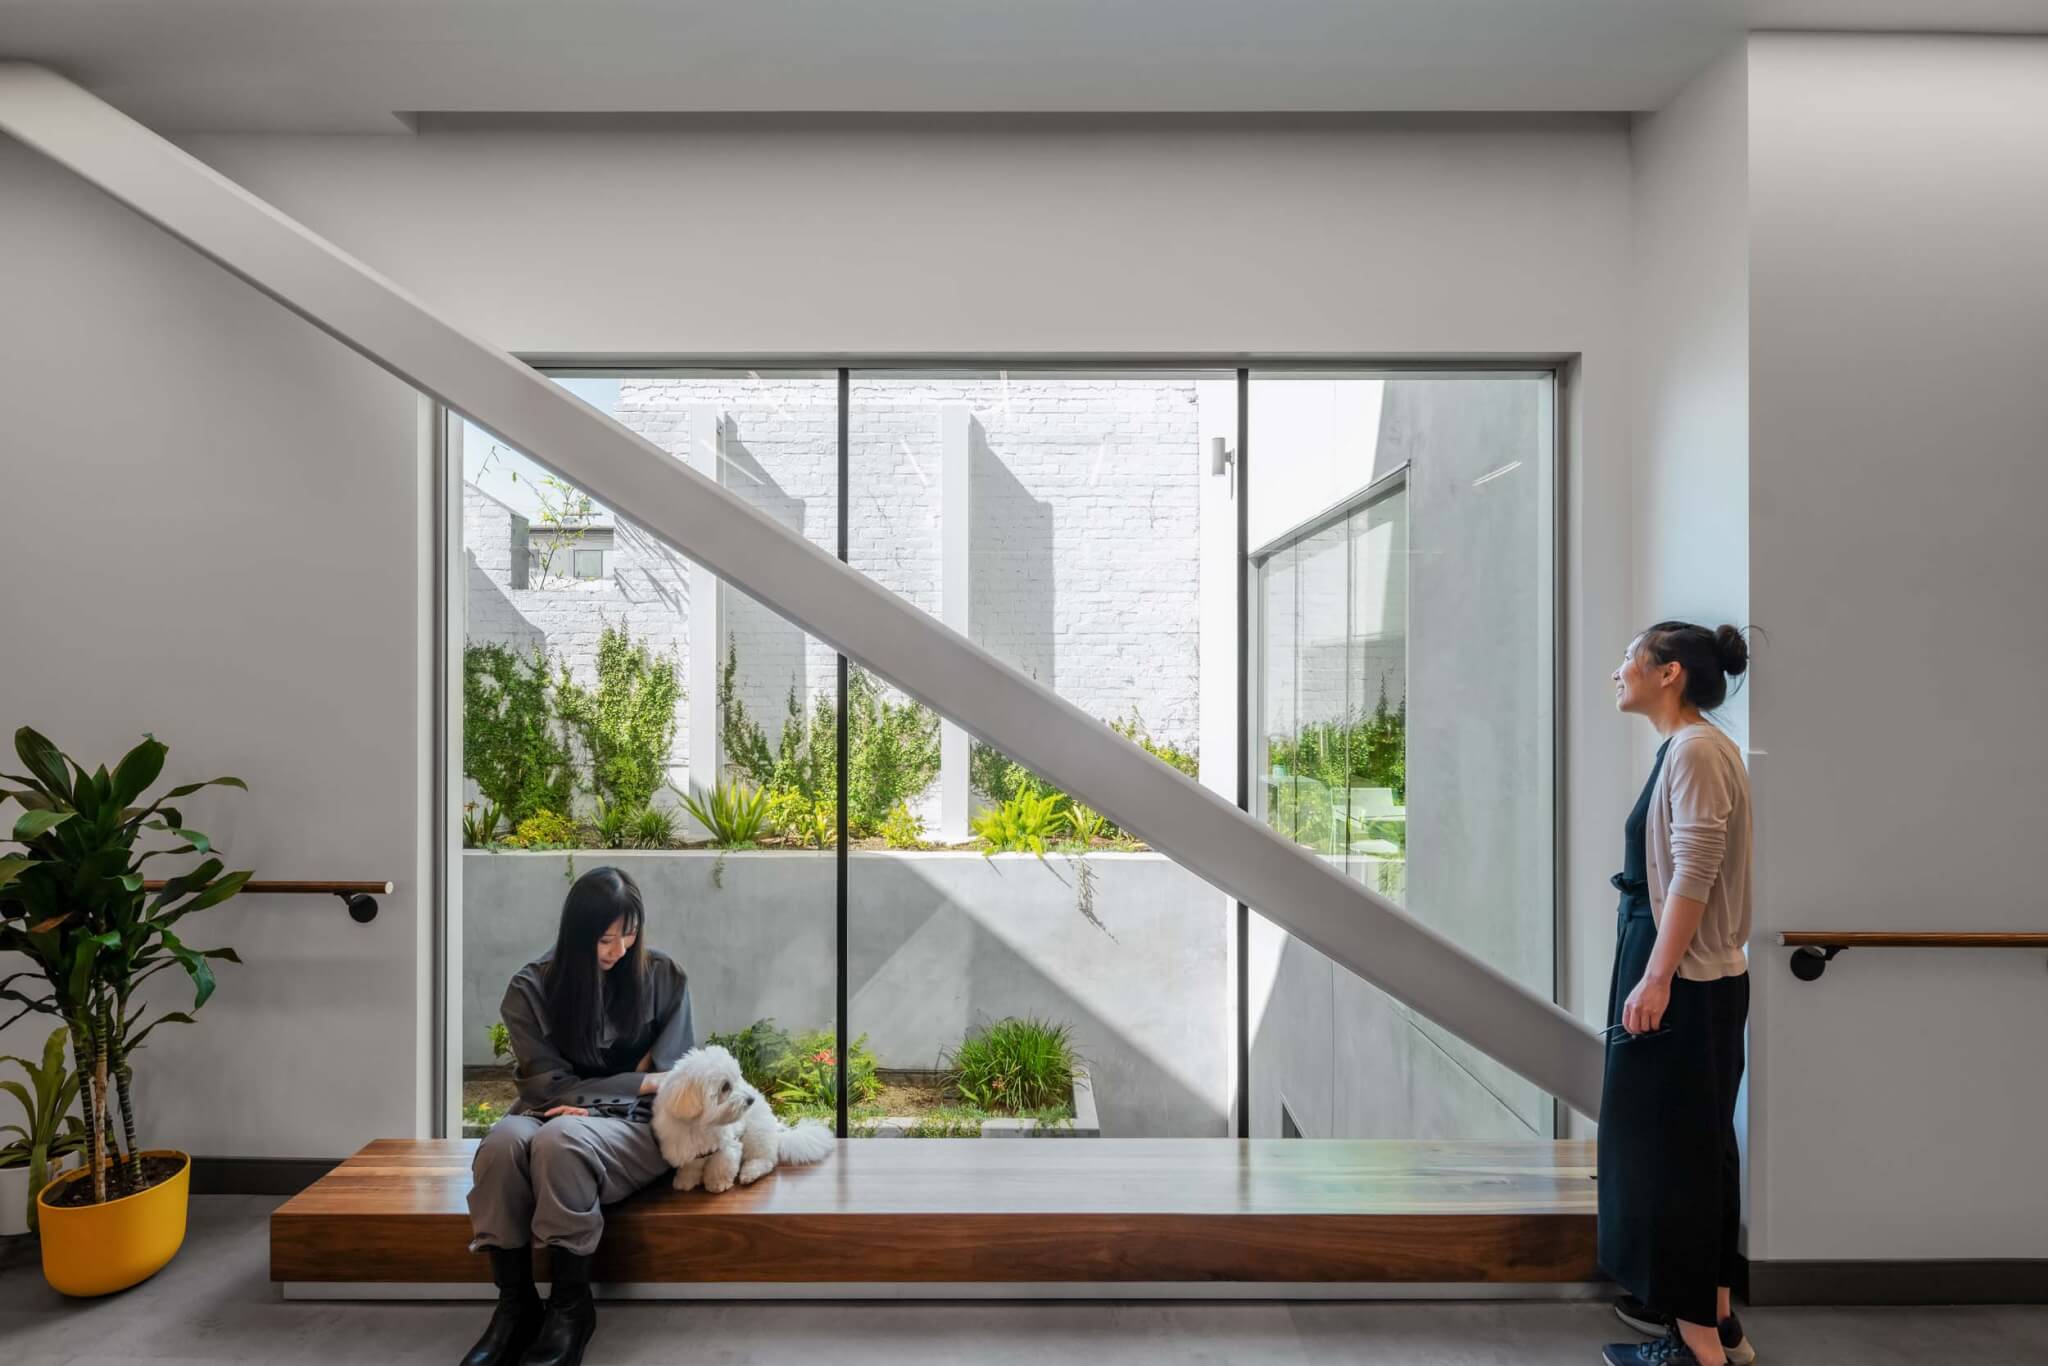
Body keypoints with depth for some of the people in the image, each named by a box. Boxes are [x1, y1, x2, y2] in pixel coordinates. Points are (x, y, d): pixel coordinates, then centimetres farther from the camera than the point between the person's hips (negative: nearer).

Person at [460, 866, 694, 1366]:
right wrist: (639, 1081, -8)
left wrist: (593, 1098, -8)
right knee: (504, 1140, -34)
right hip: (556, 1115, 2)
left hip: (635, 1122, -1)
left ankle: (571, 1307, -19)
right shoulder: (532, 987, -1)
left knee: (560, 1138, -35)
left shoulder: (663, 977, 0)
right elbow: (546, 1084, -5)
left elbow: (675, 1072, 3)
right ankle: (515, 1304, -19)